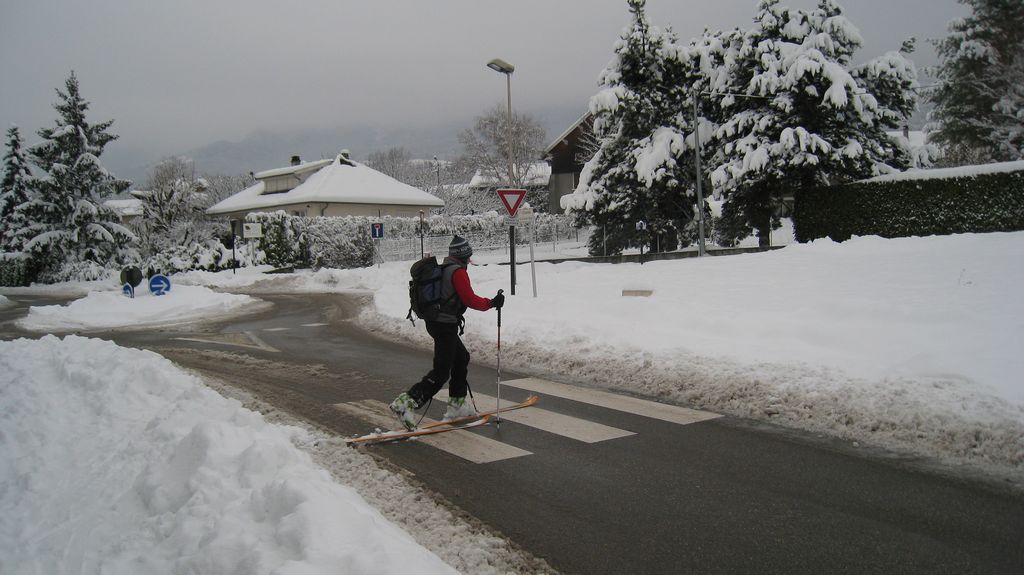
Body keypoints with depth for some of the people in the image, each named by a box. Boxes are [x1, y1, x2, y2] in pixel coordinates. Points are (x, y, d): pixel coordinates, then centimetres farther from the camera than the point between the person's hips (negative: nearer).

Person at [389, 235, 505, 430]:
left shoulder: (442, 268, 13)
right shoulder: (458, 272, -14)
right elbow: (470, 299, -15)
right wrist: (492, 303, -2)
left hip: (434, 322, 10)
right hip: (446, 325, -10)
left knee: (462, 358, 21)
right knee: (441, 371, -9)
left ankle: (457, 404, 24)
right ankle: (407, 402, -18)